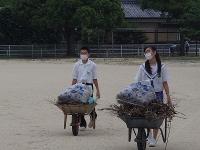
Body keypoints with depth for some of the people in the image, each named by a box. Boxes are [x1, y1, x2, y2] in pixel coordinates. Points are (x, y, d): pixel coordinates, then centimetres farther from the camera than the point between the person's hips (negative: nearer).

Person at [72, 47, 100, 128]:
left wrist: (98, 91, 6)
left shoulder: (92, 65, 2)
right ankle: (82, 123, 10)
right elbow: (74, 79, 9)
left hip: (89, 85, -2)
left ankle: (93, 116, 21)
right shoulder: (77, 65, 5)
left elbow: (95, 79, 7)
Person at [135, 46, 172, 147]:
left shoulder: (162, 67, 1)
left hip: (158, 94, -1)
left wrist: (168, 97, -2)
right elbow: (138, 83, 5)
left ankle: (154, 139, 10)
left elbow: (165, 83, 2)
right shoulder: (143, 67, 3)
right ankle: (149, 136, 16)